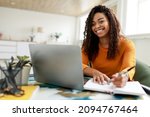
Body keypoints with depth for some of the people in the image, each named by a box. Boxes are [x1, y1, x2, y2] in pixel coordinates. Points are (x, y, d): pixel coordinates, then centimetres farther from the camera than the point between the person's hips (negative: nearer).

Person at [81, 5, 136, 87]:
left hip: (116, 85, -2)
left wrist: (123, 77, -49)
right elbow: (80, 64, -14)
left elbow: (129, 68, -24)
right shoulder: (88, 43, -3)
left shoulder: (126, 44, -9)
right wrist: (94, 72, -35)